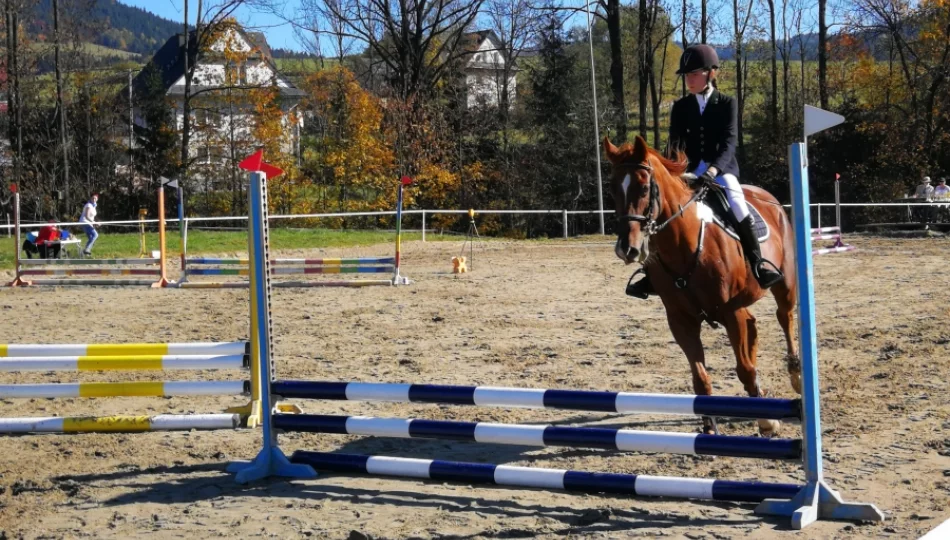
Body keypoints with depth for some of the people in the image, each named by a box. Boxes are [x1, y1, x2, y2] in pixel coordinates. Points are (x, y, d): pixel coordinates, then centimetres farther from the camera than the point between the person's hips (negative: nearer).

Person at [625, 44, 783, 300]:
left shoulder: (726, 103, -3)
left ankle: (758, 262, -27)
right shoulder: (681, 107, 7)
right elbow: (675, 142, -1)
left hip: (723, 168, -4)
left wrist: (714, 169, -33)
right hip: (692, 171, 4)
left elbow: (729, 141, -15)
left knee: (736, 203, -32)